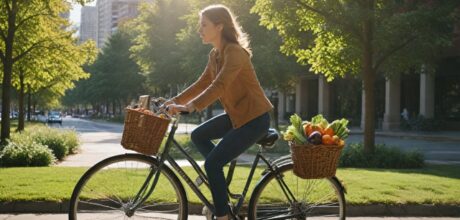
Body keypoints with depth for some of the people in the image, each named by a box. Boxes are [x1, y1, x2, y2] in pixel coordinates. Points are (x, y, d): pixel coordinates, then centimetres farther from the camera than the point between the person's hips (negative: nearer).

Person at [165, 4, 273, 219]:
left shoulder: (235, 52, -21)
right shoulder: (214, 55, 7)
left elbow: (219, 86, -32)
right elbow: (202, 83, 15)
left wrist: (189, 107, -41)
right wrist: (175, 101, 8)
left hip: (254, 118, -9)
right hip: (236, 114, 9)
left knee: (212, 163, -12)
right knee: (198, 136, 13)